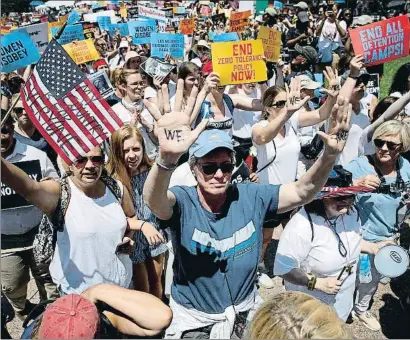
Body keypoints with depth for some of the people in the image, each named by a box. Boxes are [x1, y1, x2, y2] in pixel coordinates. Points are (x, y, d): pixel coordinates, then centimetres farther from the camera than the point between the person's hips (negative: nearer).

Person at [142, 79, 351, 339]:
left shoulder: (250, 197, -10)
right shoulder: (182, 202, -21)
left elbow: (302, 192, -11)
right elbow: (154, 200, -42)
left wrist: (330, 155, -30)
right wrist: (168, 158, -63)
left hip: (245, 311, 3)